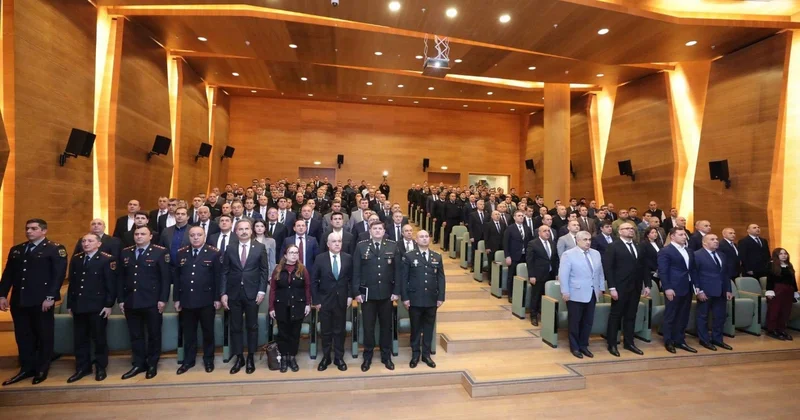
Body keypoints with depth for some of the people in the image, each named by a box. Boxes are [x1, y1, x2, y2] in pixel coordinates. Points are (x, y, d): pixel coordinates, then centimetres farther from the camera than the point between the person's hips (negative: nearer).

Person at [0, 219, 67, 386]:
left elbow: (59, 275, -11)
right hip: (19, 301, 6)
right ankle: (26, 368, 24)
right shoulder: (16, 250, 15)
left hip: (41, 301, -5)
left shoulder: (55, 249, -4)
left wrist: (50, 297, -17)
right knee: (23, 336, 11)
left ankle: (42, 370, 16)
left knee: (44, 335, 4)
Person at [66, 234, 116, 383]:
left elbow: (111, 284, -10)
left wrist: (109, 305, -14)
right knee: (80, 339, 11)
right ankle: (82, 368, 24)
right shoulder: (76, 259, 12)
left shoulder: (107, 259, -6)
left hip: (98, 306, -5)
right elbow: (72, 283, 14)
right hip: (78, 306, 5)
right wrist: (70, 304, 10)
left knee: (99, 338, 5)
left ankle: (101, 368, 17)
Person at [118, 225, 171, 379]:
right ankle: (138, 364, 25)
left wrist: (163, 299, -13)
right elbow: (121, 277, 11)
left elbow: (165, 277, -8)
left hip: (152, 302, -4)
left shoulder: (160, 252, -5)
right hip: (131, 302, 4)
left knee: (154, 334, 7)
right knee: (135, 335, 12)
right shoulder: (126, 253, 10)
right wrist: (121, 299, 6)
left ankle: (152, 365, 20)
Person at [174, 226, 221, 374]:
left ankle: (208, 360, 25)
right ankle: (188, 360, 29)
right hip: (186, 300, 3)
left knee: (208, 331, 10)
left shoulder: (214, 253, -5)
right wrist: (176, 299, 3)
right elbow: (176, 277, 7)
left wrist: (217, 298, -9)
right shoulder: (181, 253, 5)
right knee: (188, 332, 14)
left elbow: (218, 277, -6)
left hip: (207, 300, -3)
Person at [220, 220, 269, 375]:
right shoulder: (230, 249, 4)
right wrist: (223, 293, -3)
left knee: (252, 326, 8)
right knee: (235, 327, 9)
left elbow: (264, 271, -2)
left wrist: (262, 291, -8)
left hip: (252, 293, -2)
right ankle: (238, 358, 22)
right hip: (234, 293, 2)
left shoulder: (260, 247, -1)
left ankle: (250, 358, 21)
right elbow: (224, 273, 4)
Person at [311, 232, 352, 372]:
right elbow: (314, 281, -3)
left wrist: (350, 295, -3)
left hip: (341, 300, 1)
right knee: (326, 331, 11)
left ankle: (339, 358, 24)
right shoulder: (320, 258, -5)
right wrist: (316, 300, -6)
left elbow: (351, 279, 5)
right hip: (324, 301, -1)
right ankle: (326, 357, 26)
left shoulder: (348, 258, -1)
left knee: (340, 331, 10)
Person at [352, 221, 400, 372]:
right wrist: (356, 292, -7)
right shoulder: (361, 246, -3)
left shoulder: (392, 246, 1)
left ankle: (386, 356, 29)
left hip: (387, 293, 2)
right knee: (368, 327, 9)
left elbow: (397, 270, 1)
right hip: (367, 293, -1)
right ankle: (367, 357, 26)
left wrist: (396, 291, -3)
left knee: (386, 326, 13)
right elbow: (356, 271, -3)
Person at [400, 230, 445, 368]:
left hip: (432, 300, 3)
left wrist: (441, 297, 0)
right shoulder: (408, 256, -3)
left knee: (429, 328, 12)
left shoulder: (437, 257, 7)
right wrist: (405, 298, -9)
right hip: (415, 299, -3)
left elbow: (441, 278, 6)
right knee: (415, 328, 10)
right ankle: (415, 354, 25)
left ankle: (426, 354, 27)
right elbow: (403, 278, -5)